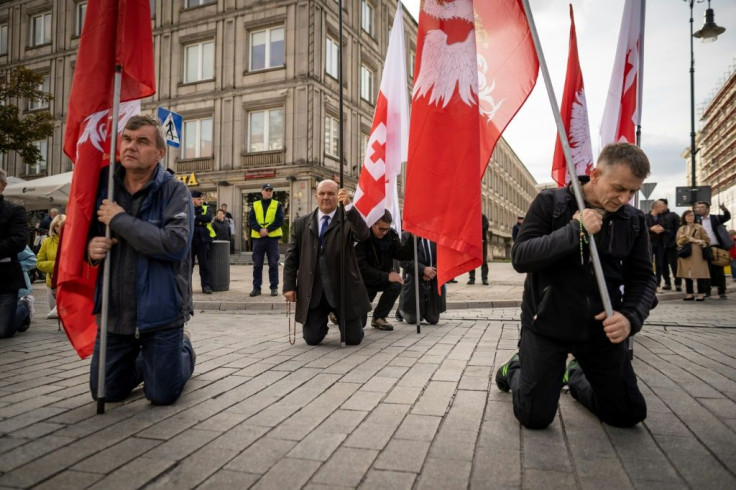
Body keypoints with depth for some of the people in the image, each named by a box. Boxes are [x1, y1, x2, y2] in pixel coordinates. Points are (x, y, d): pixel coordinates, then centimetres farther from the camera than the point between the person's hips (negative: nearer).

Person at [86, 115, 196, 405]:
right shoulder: (103, 186, 2)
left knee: (162, 396, 8)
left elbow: (176, 244, -27)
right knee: (105, 392, 17)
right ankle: (143, 360, 45)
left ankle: (183, 348, 38)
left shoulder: (174, 191, -12)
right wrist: (90, 248, -10)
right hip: (114, 313, 5)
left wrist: (120, 220, -22)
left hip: (160, 313, -4)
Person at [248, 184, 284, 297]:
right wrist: (260, 229, -15)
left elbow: (280, 221, -4)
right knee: (257, 264, 5)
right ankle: (256, 287, 12)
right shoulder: (255, 205, 11)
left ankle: (274, 287, 10)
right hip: (257, 237, 2)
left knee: (273, 264, 2)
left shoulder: (277, 205, 7)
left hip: (272, 237, -1)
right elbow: (251, 221, 1)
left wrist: (267, 229, -15)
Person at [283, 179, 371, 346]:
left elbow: (364, 234, -21)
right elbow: (291, 257, 9)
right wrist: (289, 286, 1)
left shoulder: (348, 220, 0)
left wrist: (348, 206, -30)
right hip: (312, 291, 2)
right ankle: (322, 321, 36)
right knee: (312, 339, 2)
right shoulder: (301, 223, 8)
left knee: (353, 339, 3)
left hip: (343, 288, -1)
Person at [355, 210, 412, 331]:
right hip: (364, 281, -4)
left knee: (397, 284, -30)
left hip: (383, 277, 5)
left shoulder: (391, 234, -5)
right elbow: (361, 267, -28)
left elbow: (401, 254, -8)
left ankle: (379, 317, -7)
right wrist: (386, 276, -32)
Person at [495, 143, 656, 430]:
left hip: (601, 328, 4)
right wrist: (575, 230, -27)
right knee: (534, 418, 0)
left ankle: (575, 376, 38)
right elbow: (520, 258, -18)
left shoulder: (633, 220, 0)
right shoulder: (550, 203, -10)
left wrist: (631, 316, -19)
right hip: (547, 323, -4)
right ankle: (516, 369, 33)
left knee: (629, 415, 11)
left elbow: (643, 278, 1)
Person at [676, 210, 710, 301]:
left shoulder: (699, 228, 7)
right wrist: (688, 239, -5)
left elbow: (707, 240, 6)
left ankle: (701, 294, -2)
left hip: (697, 254, -3)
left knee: (699, 273, -7)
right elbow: (679, 242, 10)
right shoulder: (681, 229, 15)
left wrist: (698, 241, -10)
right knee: (687, 274, 3)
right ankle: (689, 294, 9)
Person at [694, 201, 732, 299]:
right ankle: (707, 291, 11)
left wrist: (725, 210, -29)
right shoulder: (697, 219, 10)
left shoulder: (715, 217, 2)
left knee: (719, 270, 2)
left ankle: (722, 292, 6)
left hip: (716, 247, -2)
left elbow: (727, 217, -10)